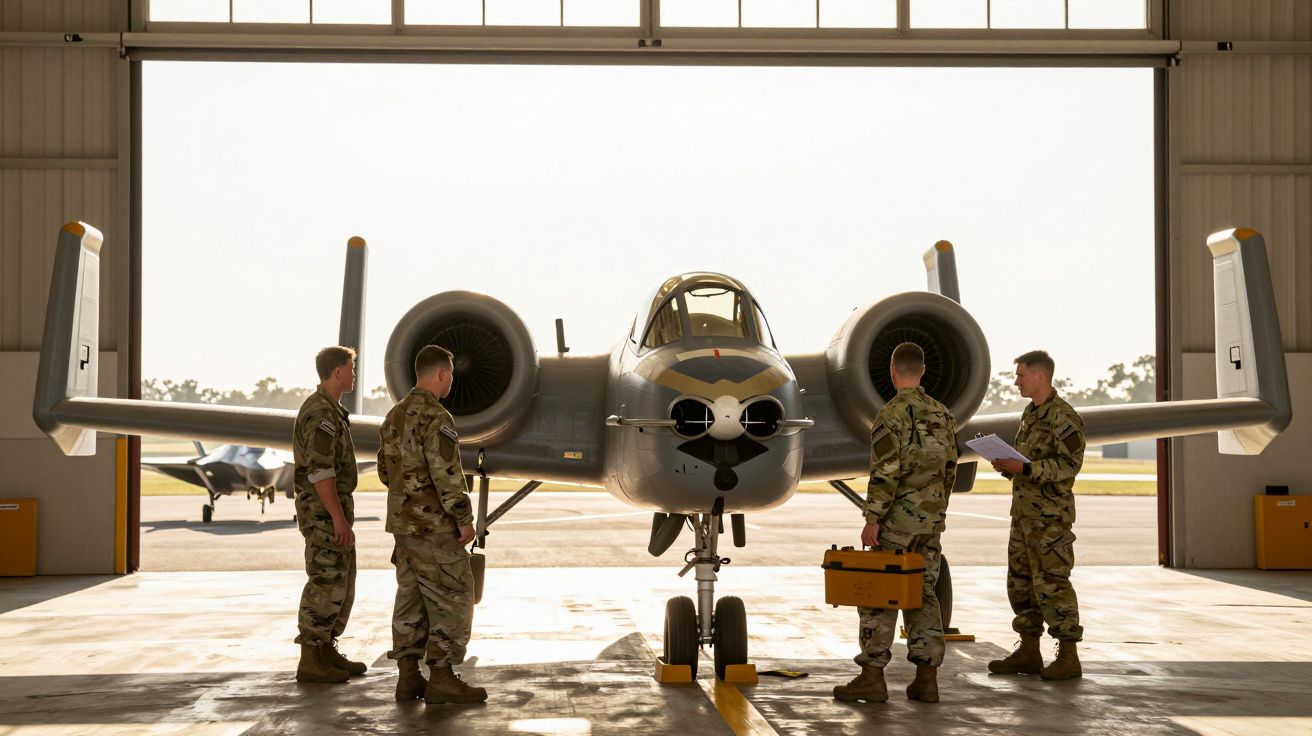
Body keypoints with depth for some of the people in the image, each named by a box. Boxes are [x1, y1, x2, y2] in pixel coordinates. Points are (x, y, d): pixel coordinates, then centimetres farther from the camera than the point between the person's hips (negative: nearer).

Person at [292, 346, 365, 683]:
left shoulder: (329, 410, 16)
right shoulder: (321, 412, -17)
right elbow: (320, 470, -23)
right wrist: (339, 518, -24)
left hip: (332, 509, 10)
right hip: (324, 512, -10)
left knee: (341, 583, 14)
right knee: (325, 585, -6)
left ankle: (327, 651, 21)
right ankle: (310, 662, -1)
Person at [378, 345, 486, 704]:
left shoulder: (395, 415, 11)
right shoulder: (436, 417, -18)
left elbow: (386, 470, 18)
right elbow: (447, 475, -22)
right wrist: (465, 519, -15)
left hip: (403, 521, 9)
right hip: (433, 524, -9)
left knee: (412, 599, 11)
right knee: (452, 599, -3)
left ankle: (409, 677, 11)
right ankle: (441, 680, -2)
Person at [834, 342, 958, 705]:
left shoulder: (891, 415, -14)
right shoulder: (942, 415, 8)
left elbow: (885, 474, -19)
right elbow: (949, 470, 12)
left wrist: (872, 520, -15)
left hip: (897, 521, -6)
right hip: (932, 521, 6)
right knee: (923, 595, 10)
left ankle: (872, 677, 1)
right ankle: (927, 678, 10)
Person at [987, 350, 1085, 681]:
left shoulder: (1064, 417, -13)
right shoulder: (1030, 414, 15)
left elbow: (1069, 464, -20)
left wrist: (1024, 468, -24)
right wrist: (1008, 466, 4)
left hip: (1051, 517, -9)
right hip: (1024, 513, 10)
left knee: (1052, 584, -7)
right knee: (1021, 582, 12)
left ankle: (1068, 657, 1)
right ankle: (1028, 653, 20)